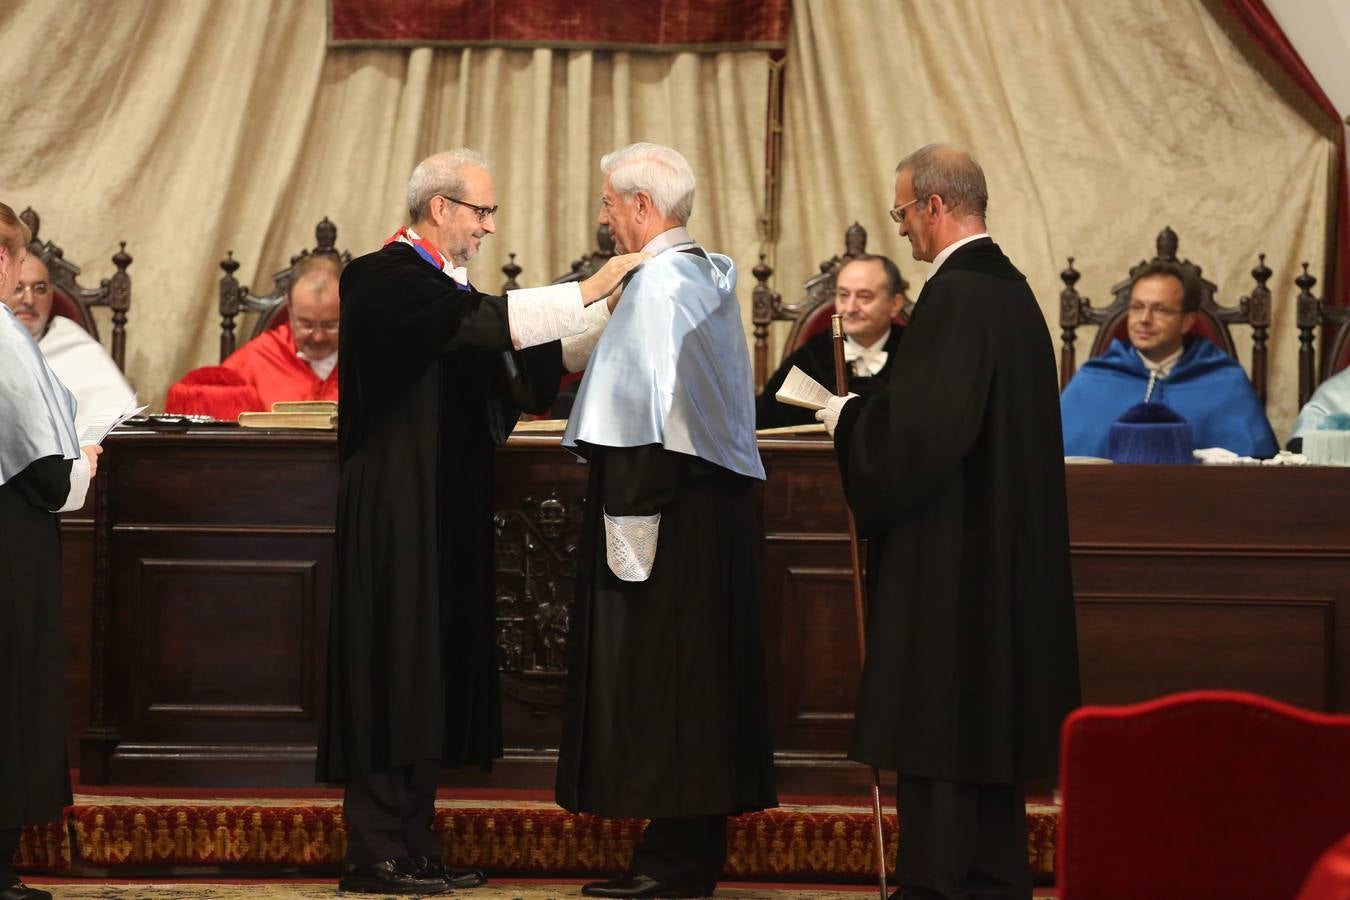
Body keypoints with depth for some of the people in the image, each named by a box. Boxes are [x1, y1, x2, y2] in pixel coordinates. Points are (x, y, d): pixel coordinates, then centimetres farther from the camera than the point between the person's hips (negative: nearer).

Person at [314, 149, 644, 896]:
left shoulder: (443, 285, 17)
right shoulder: (386, 280, -13)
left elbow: (510, 358, 14)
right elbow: (485, 322, -27)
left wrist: (604, 309, 5)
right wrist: (588, 293, -24)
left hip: (446, 515, 10)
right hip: (398, 511, -10)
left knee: (433, 677, 9)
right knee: (395, 669, -8)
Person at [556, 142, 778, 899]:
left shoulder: (658, 283, -14)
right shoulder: (714, 277, 13)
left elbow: (651, 410, -19)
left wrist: (630, 521, -19)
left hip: (666, 494, -9)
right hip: (719, 496, 10)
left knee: (656, 675, -5)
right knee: (701, 675, 12)